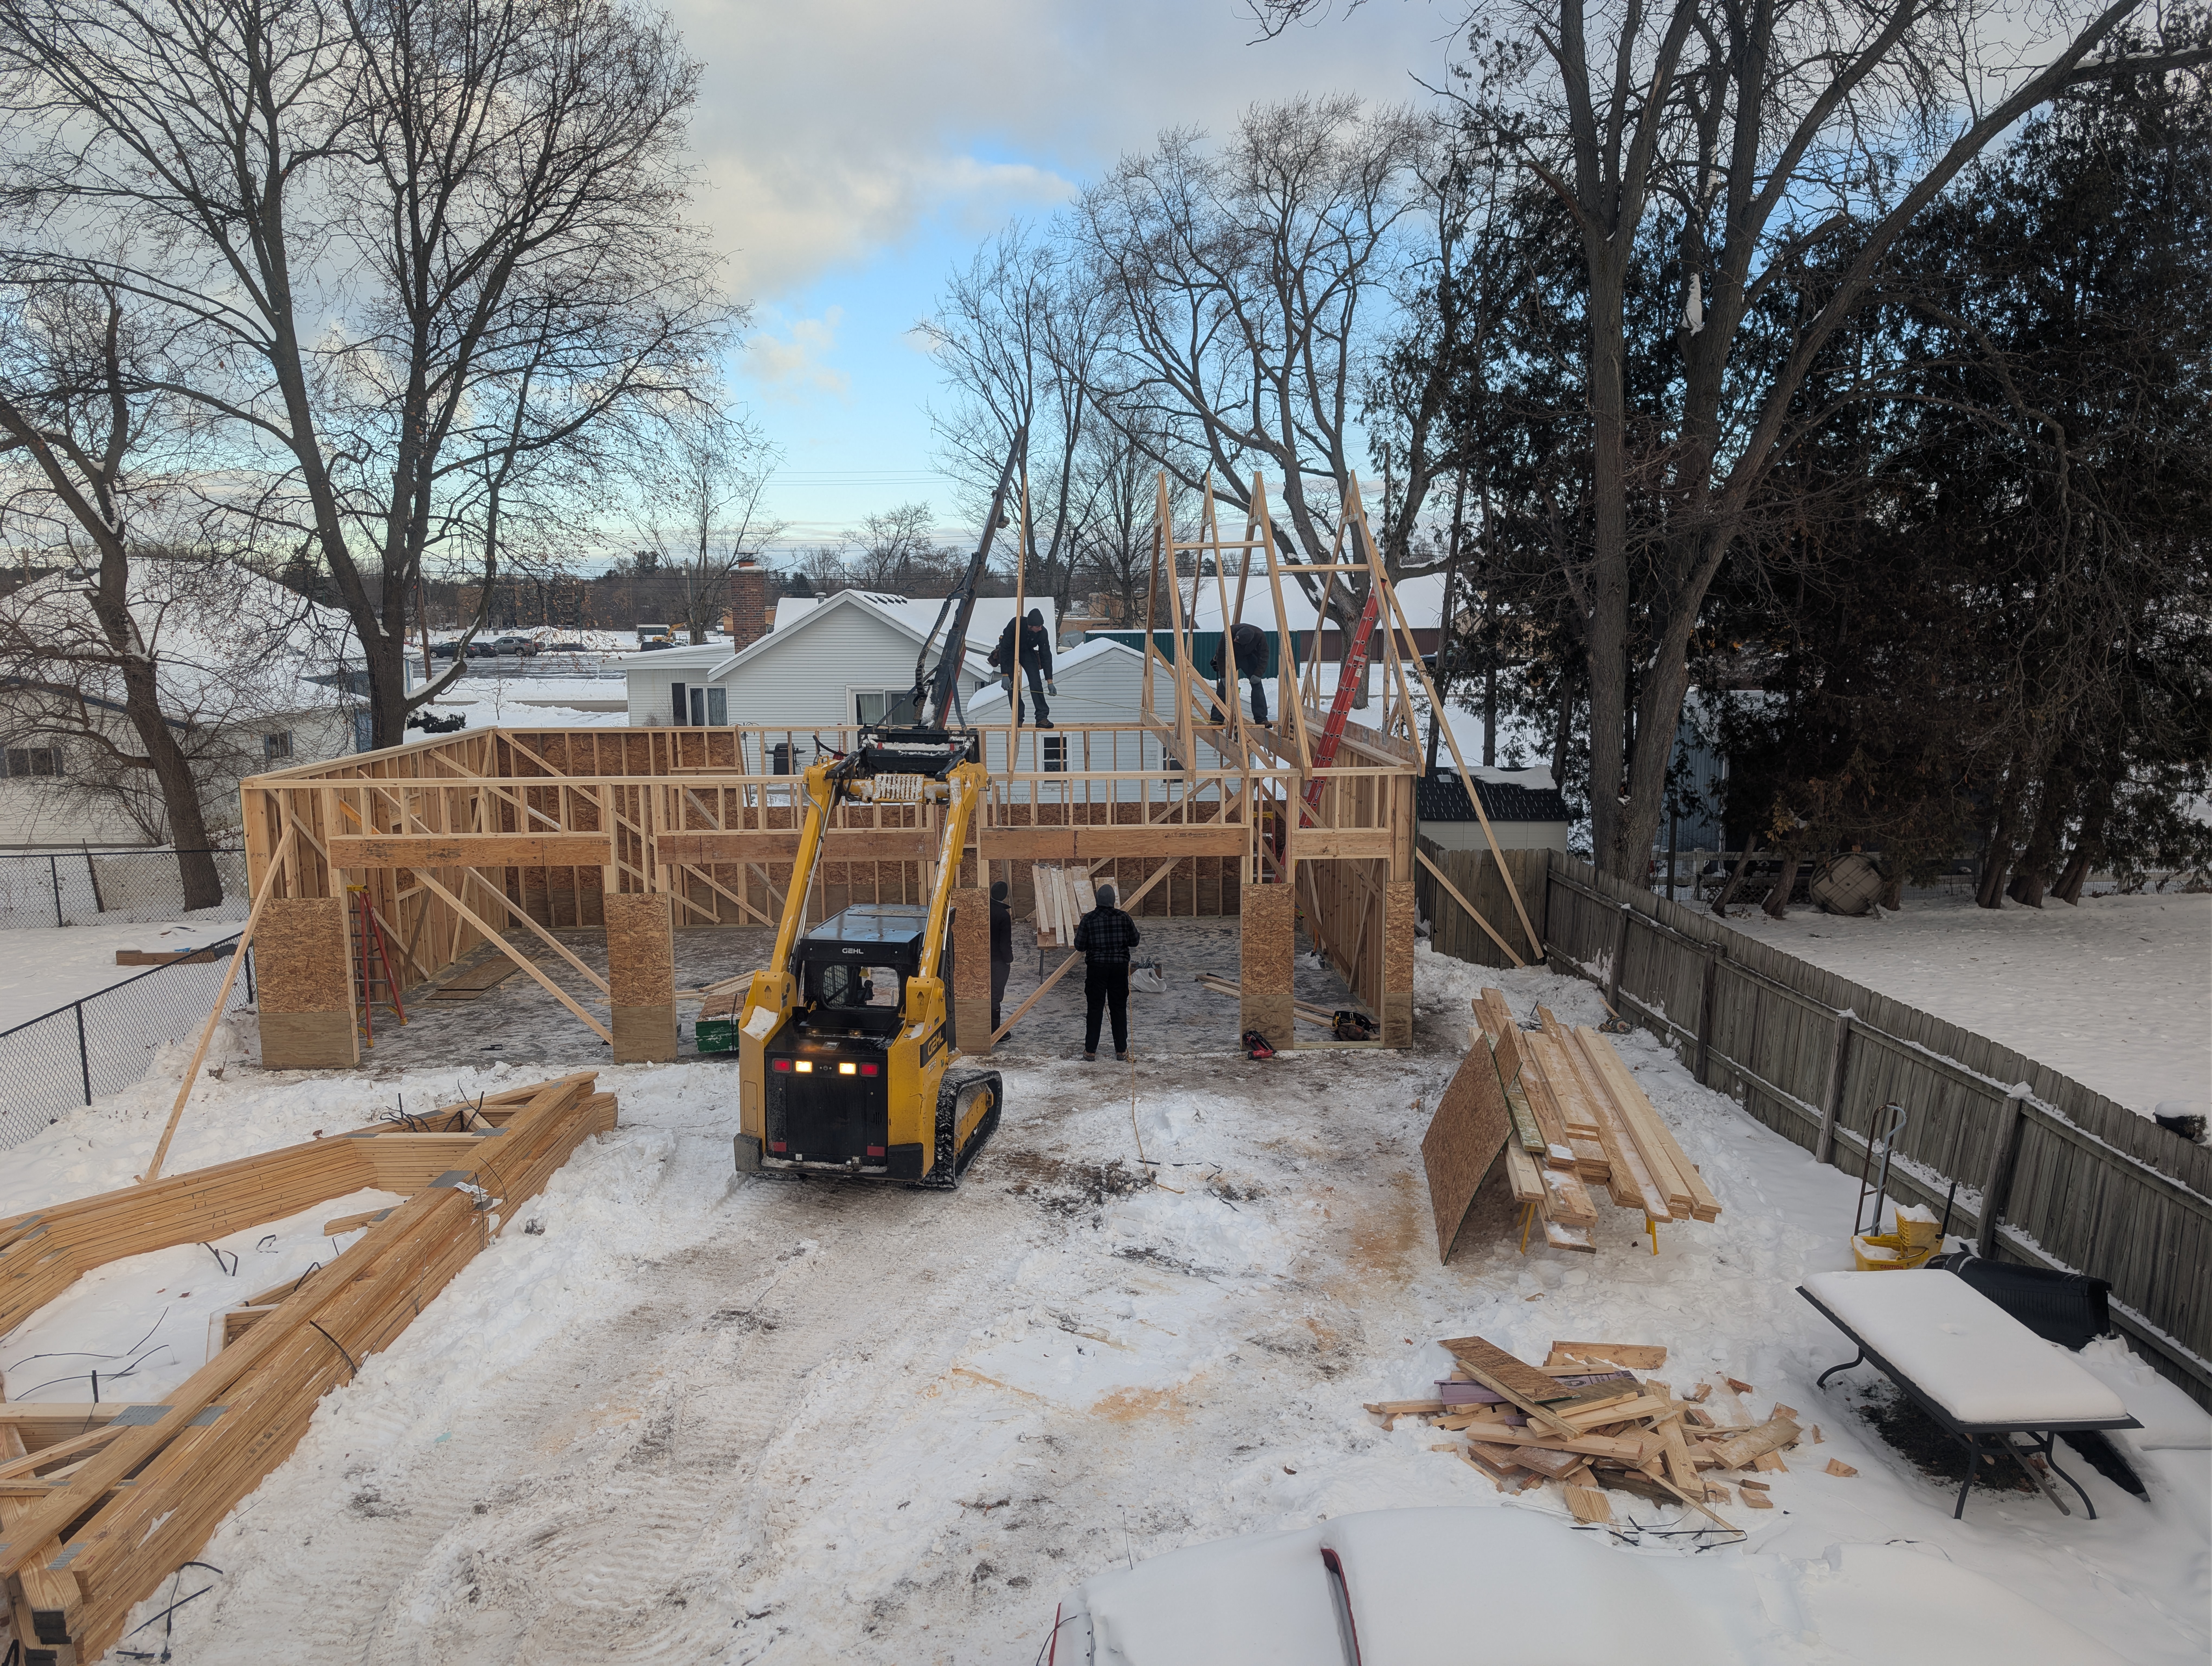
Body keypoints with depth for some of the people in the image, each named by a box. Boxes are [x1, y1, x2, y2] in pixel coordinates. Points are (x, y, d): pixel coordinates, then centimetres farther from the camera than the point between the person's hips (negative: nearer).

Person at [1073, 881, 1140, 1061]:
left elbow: (1079, 945, -4)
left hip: (1097, 967, -1)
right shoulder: (1124, 918, -3)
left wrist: (1079, 931, 15)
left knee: (1094, 1008, 5)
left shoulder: (1088, 919, -8)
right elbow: (1134, 942, 3)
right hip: (1120, 967, 1)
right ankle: (1121, 1050, 13)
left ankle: (1090, 1050, 8)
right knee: (1120, 1007, 9)